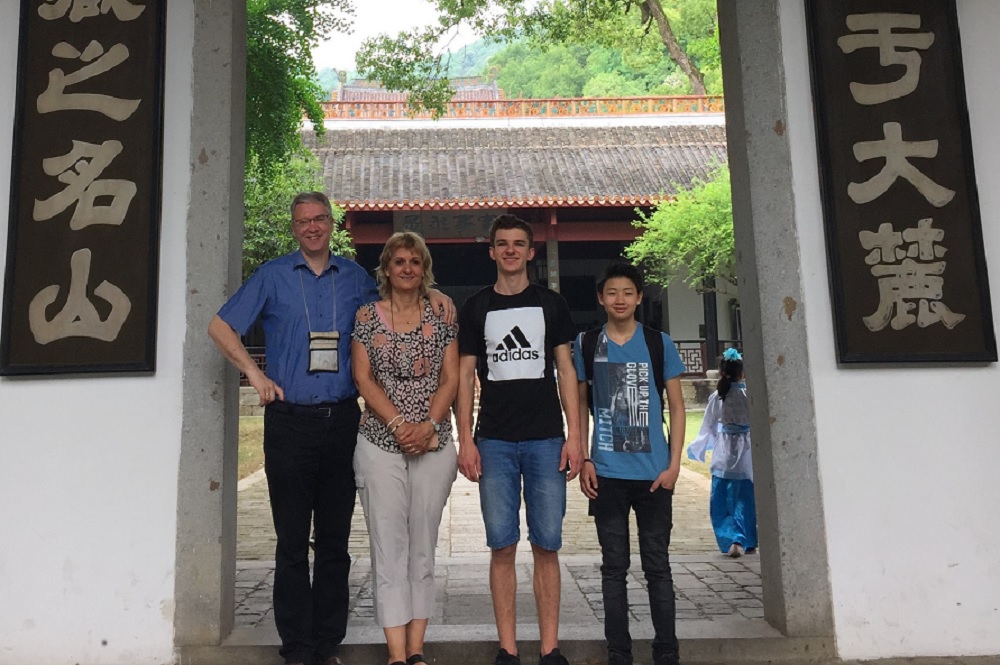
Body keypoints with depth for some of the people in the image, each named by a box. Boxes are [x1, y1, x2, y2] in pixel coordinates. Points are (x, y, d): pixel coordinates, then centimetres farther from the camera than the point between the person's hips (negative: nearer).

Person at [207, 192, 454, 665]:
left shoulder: (354, 277, 11)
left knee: (335, 541, 8)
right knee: (292, 542, 3)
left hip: (342, 421, 2)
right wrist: (254, 373, -2)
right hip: (290, 422, -2)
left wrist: (428, 295, 6)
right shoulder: (272, 276, 5)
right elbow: (220, 327, 7)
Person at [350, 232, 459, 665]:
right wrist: (399, 424, -11)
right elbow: (363, 378, 0)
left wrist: (428, 425, -12)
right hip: (380, 444, -1)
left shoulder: (441, 316, 6)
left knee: (423, 546, 6)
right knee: (389, 546, -1)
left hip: (434, 444, 1)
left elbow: (450, 378, 2)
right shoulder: (366, 316, 5)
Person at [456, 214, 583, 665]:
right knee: (502, 546, 2)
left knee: (546, 545, 2)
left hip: (546, 440, 0)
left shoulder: (551, 304, 10)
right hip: (494, 441, 0)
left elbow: (565, 371, 7)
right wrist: (465, 440, -1)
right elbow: (465, 376, 7)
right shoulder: (476, 307, 10)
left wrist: (574, 436, -1)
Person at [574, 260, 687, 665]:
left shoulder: (659, 343, 3)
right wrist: (583, 459, 0)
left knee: (657, 565, 7)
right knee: (614, 567, 9)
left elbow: (676, 407, 4)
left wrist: (674, 464, -4)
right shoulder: (586, 345, 5)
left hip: (654, 473, -1)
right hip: (606, 474, 1)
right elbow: (580, 406, 9)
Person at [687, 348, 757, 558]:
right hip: (747, 453, 2)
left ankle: (733, 540, -7)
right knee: (745, 499, 15)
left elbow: (708, 428, 1)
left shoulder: (717, 397, -7)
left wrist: (696, 448, 16)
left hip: (724, 455, -1)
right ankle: (749, 541, 23)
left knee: (721, 501, 6)